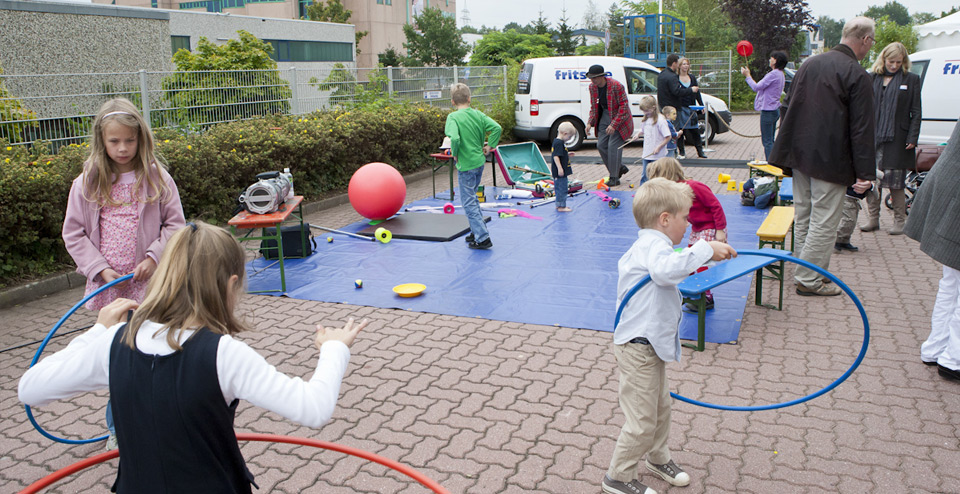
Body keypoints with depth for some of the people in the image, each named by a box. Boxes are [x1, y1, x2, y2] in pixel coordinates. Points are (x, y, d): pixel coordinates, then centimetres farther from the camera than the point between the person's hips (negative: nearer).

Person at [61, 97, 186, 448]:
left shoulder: (156, 178, -3)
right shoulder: (87, 183, -1)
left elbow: (175, 224, 1)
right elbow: (73, 233, 2)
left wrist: (154, 257, -12)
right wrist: (101, 268, -8)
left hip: (149, 285, -1)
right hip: (109, 287, 1)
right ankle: (118, 427, 28)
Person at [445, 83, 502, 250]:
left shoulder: (453, 117, -14)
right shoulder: (478, 114, 2)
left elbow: (454, 138, -29)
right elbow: (497, 128, -4)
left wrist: (455, 154, -12)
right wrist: (489, 146, 4)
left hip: (465, 165, -7)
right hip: (480, 161, 7)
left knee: (469, 202, 1)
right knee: (472, 197, 24)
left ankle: (483, 238, -2)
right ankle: (478, 231, 31)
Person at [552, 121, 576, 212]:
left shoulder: (557, 141, 14)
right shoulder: (559, 143, -19)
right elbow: (555, 156, -25)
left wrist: (567, 154, 21)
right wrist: (559, 168, -28)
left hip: (557, 172, 11)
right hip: (560, 171, -11)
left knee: (559, 188, 17)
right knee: (562, 188, -5)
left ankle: (559, 205, 26)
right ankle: (562, 206, -1)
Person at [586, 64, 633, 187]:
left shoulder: (616, 86, -22)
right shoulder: (592, 87, -1)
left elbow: (624, 107, -19)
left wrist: (614, 125, -25)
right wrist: (590, 122, -2)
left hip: (619, 119, -7)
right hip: (604, 116, 7)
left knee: (613, 146, -13)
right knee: (601, 145, 2)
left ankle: (614, 178, -5)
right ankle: (620, 168, 20)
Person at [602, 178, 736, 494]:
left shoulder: (646, 245, 14)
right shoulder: (654, 244, -21)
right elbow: (665, 270, -45)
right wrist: (705, 249, -37)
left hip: (651, 344, 11)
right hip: (638, 348, -11)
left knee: (661, 405, 25)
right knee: (642, 421, -1)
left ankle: (657, 458, 45)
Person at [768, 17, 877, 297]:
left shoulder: (809, 65, 9)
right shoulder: (857, 76, -13)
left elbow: (791, 110, 15)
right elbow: (861, 129, -15)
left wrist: (789, 157, 21)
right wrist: (865, 173, -12)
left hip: (801, 156, 8)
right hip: (830, 161, -7)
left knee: (803, 218, 16)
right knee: (824, 222, 1)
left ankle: (805, 271, 28)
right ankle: (809, 281, 6)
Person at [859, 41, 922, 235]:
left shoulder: (911, 79, 6)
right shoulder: (872, 78, 11)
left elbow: (916, 112, 5)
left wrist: (912, 137, -4)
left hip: (896, 139, -2)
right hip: (872, 138, 2)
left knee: (895, 182, -1)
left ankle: (900, 221, 11)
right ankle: (872, 219, 15)